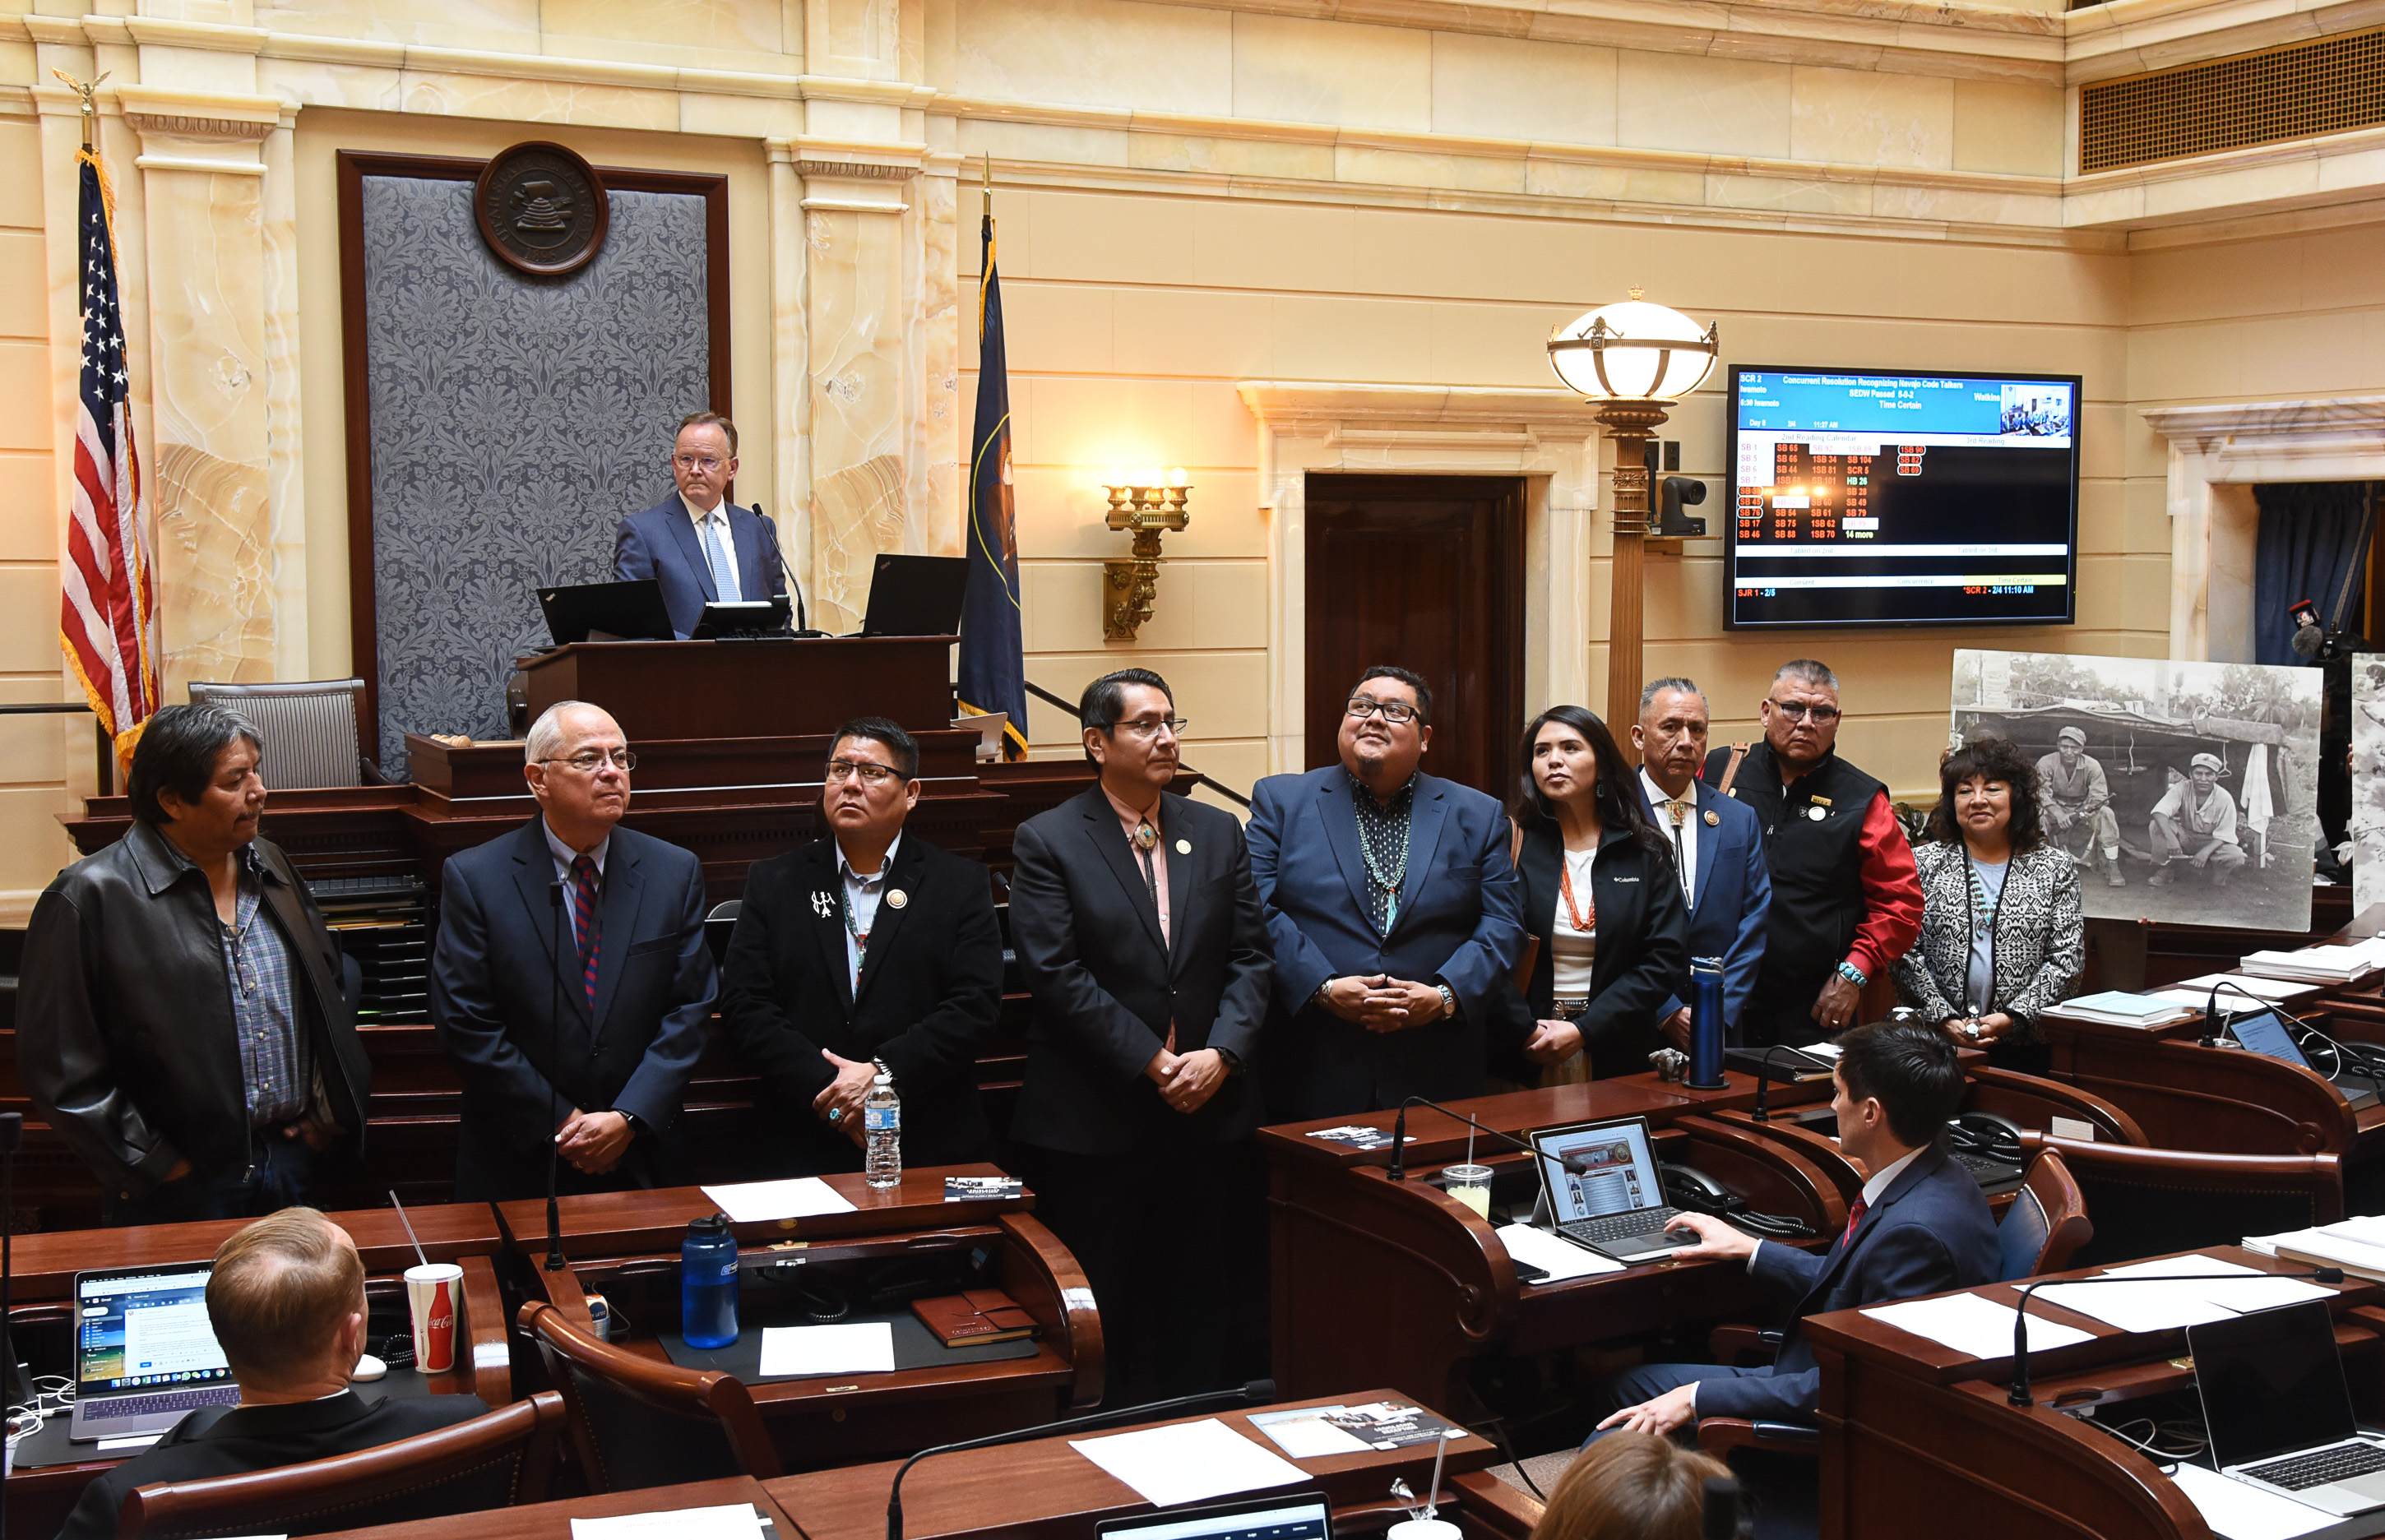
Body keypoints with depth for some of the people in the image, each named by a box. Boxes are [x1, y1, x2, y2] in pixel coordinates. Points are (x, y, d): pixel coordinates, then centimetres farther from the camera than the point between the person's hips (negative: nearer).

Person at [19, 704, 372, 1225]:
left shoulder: (270, 866, 9)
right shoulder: (91, 898, -11)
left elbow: (331, 983, 20)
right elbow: (58, 1065, -12)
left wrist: (329, 1108, 10)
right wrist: (154, 1166, -12)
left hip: (294, 1160, 6)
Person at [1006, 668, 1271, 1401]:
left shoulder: (1218, 832, 10)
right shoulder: (1047, 841, -4)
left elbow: (1250, 955, 6)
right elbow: (1058, 975, -12)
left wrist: (1221, 1053, -10)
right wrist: (1151, 1062, -15)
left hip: (1208, 1111, 4)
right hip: (1093, 1119, -4)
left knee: (1198, 1309, 12)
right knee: (1099, 1312, 4)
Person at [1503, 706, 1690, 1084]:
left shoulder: (1644, 853, 4)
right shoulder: (1513, 845, 0)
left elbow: (1667, 958, -3)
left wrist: (1584, 1030, -11)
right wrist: (1526, 1031, -17)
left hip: (1618, 1055, 1)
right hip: (1521, 1053, -1)